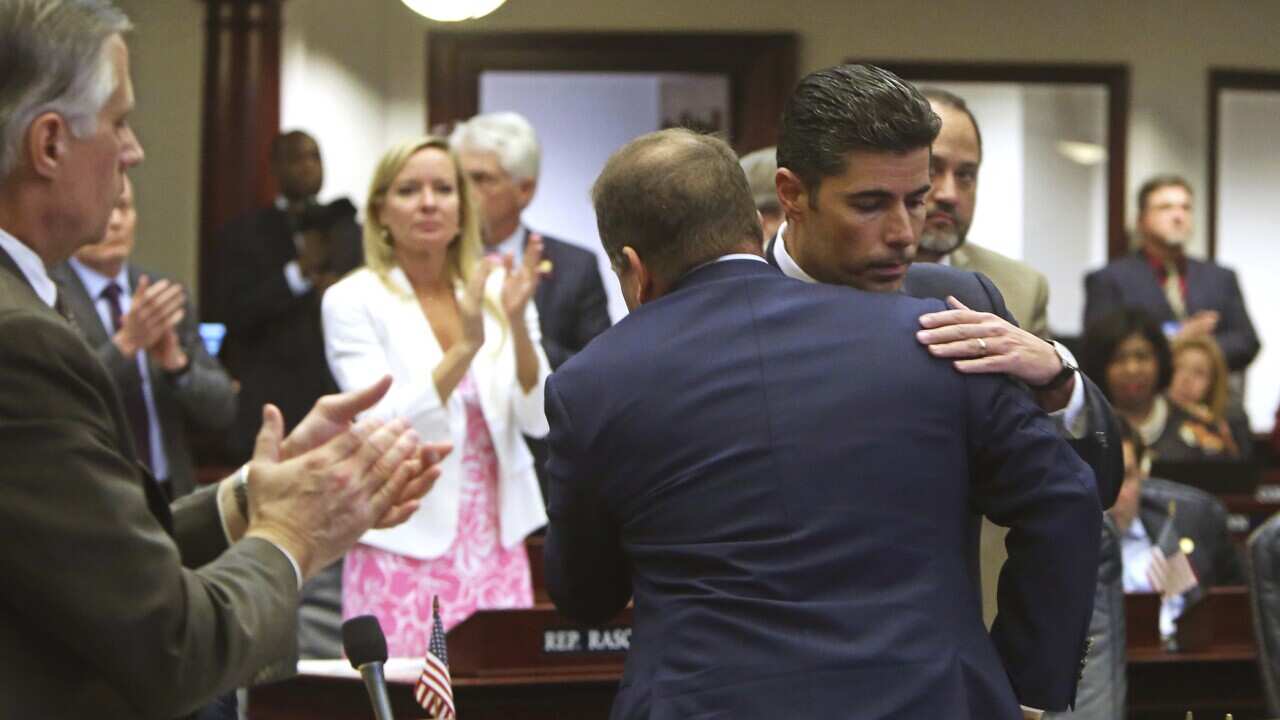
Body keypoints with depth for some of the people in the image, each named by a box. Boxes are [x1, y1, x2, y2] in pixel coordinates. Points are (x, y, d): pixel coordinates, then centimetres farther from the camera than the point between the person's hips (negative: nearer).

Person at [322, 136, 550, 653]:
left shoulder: (495, 292, 5)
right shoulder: (352, 300, -4)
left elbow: (538, 420, -2)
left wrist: (518, 324, -17)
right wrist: (465, 346, -25)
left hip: (496, 547, 3)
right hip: (406, 547, -3)